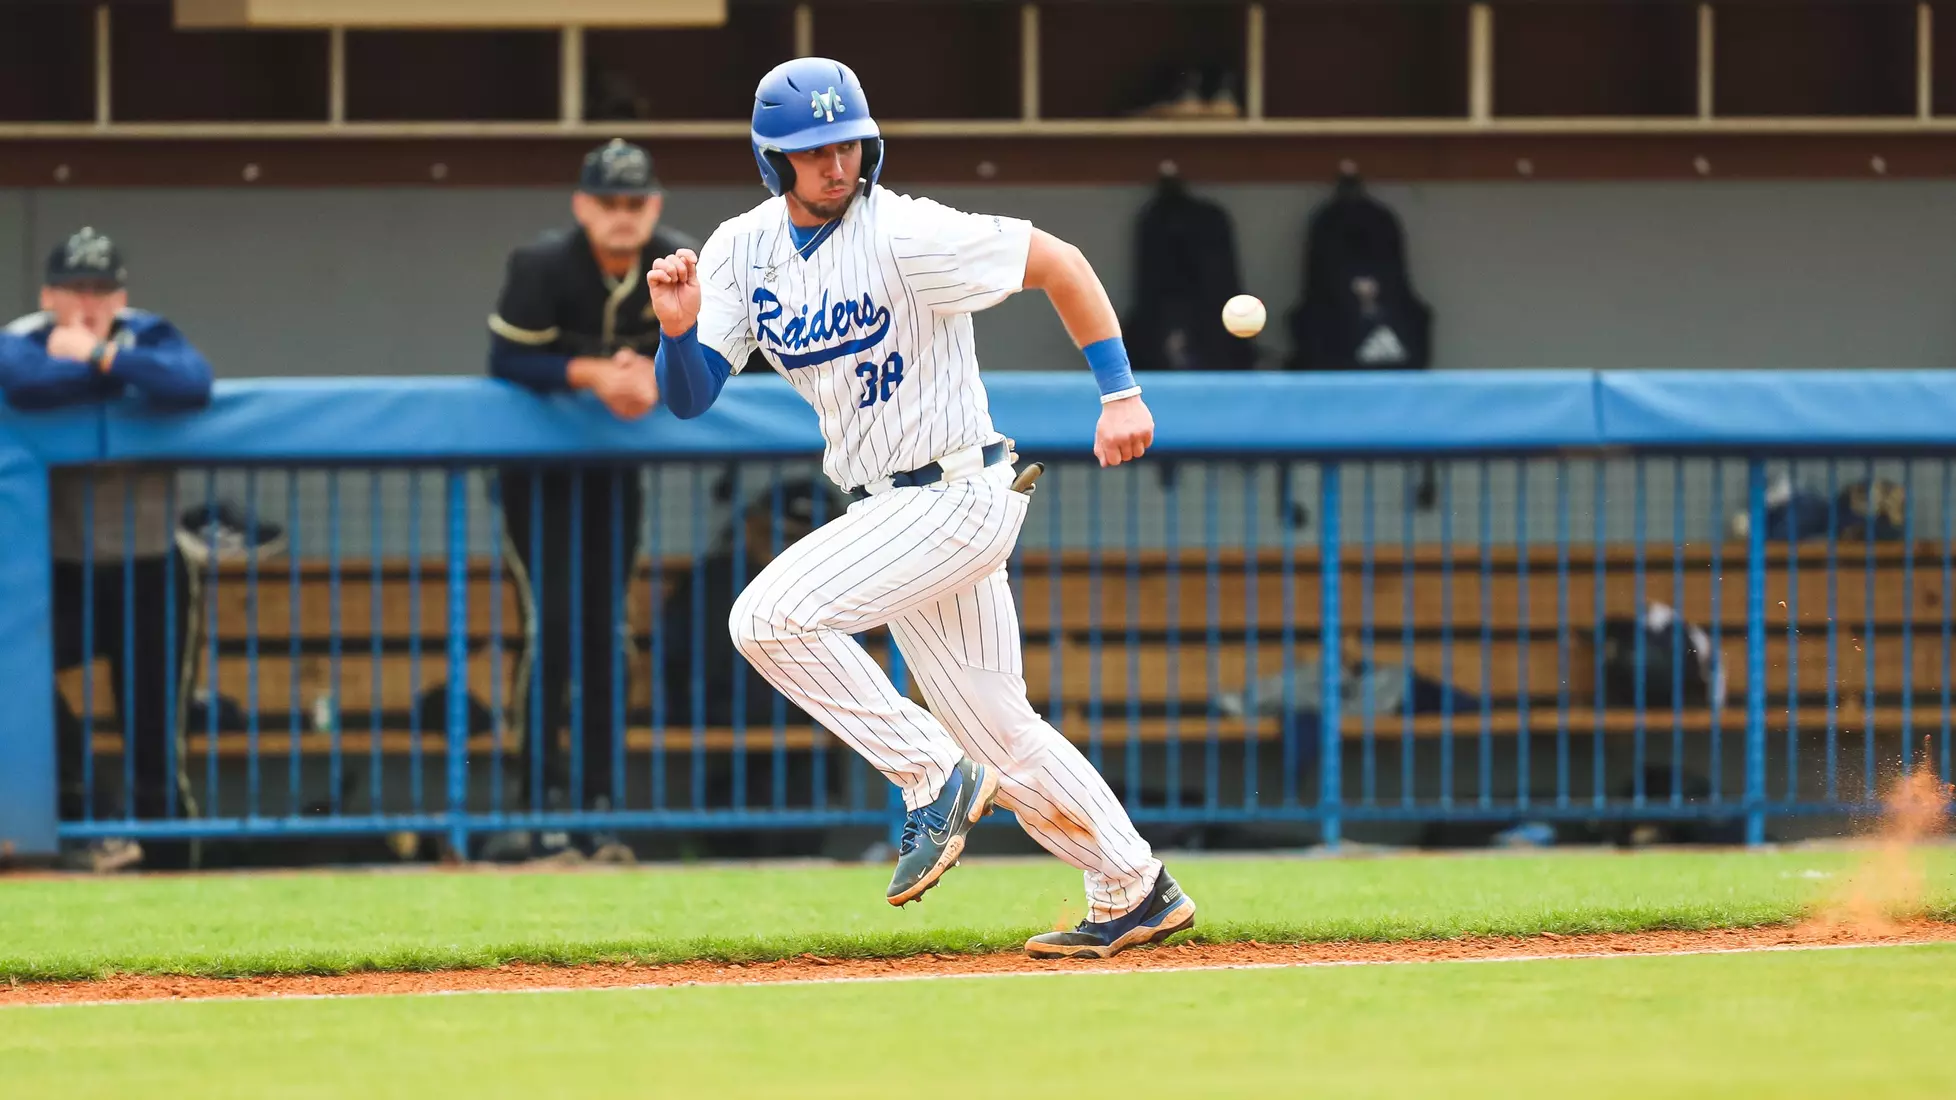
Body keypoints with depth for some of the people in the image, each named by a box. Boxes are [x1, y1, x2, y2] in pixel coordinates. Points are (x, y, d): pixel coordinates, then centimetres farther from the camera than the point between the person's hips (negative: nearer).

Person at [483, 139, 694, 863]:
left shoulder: (678, 266, -11)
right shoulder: (542, 266, -22)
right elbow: (507, 360, -22)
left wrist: (653, 377, -29)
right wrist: (593, 374, -34)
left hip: (614, 468, 4)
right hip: (535, 468, -4)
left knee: (605, 633, 4)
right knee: (553, 625, -14)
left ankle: (595, 811, 8)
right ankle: (538, 810, -12)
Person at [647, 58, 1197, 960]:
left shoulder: (907, 236, -17)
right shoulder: (743, 251, 2)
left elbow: (1060, 263, -11)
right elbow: (687, 395, -1)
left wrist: (1120, 394, -14)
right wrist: (680, 327, -22)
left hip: (959, 496, -7)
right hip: (889, 512, 7)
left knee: (770, 615, -22)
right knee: (996, 733, 12)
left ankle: (933, 779, -10)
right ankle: (1135, 892, 25)